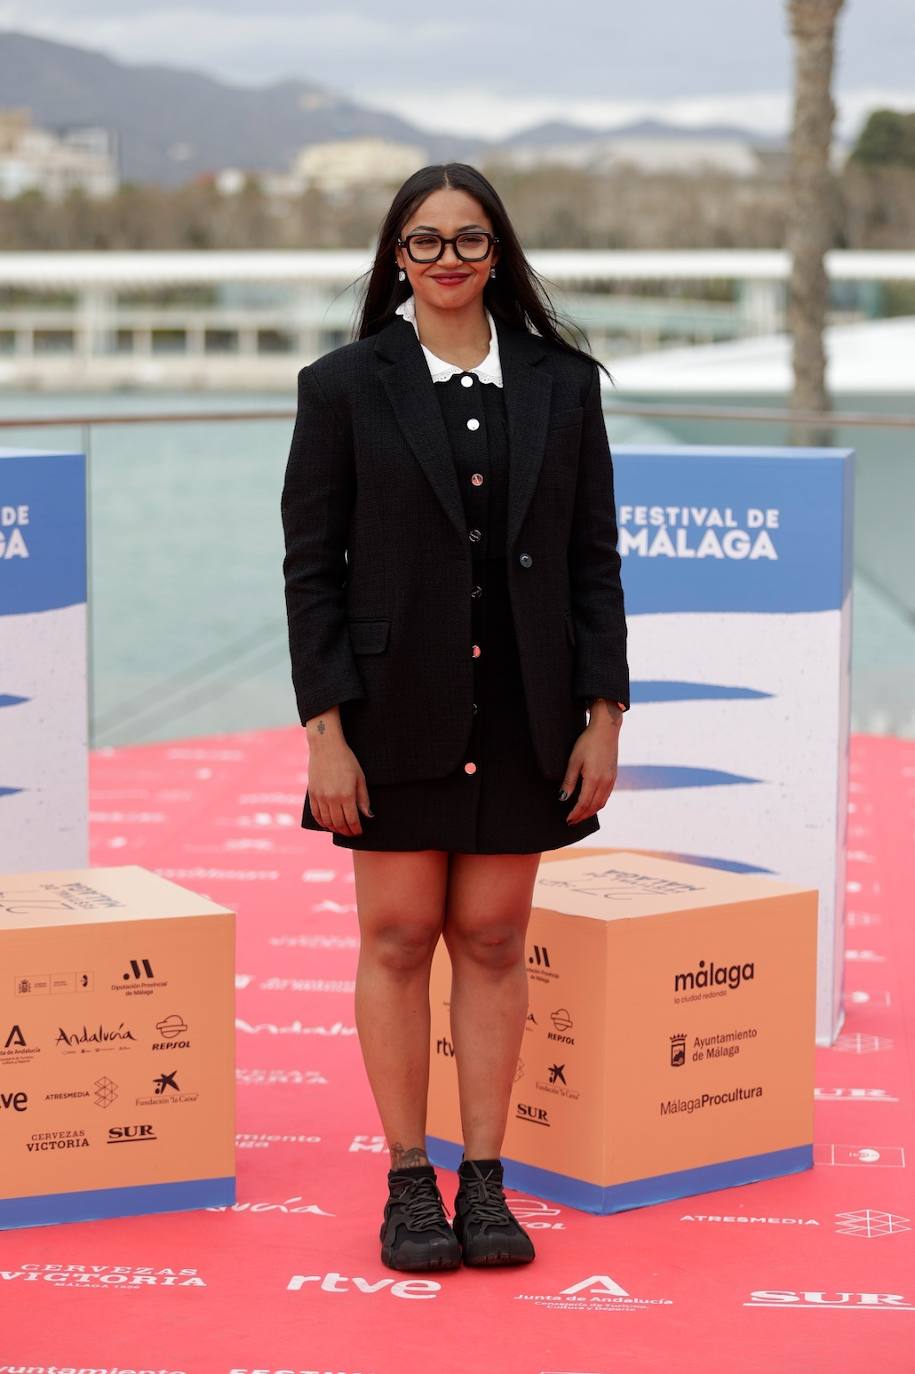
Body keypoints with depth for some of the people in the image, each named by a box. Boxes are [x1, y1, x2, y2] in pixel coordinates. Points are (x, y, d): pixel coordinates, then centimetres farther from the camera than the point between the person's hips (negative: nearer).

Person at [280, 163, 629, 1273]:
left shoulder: (562, 384, 5)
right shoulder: (345, 385, 0)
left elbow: (594, 558, 6)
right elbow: (310, 566, -3)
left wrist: (603, 715, -1)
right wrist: (325, 729, -10)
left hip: (523, 715, 2)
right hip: (398, 711, -2)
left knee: (493, 941, 7)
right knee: (398, 939, 4)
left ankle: (485, 1181, 15)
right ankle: (409, 1183, 14)